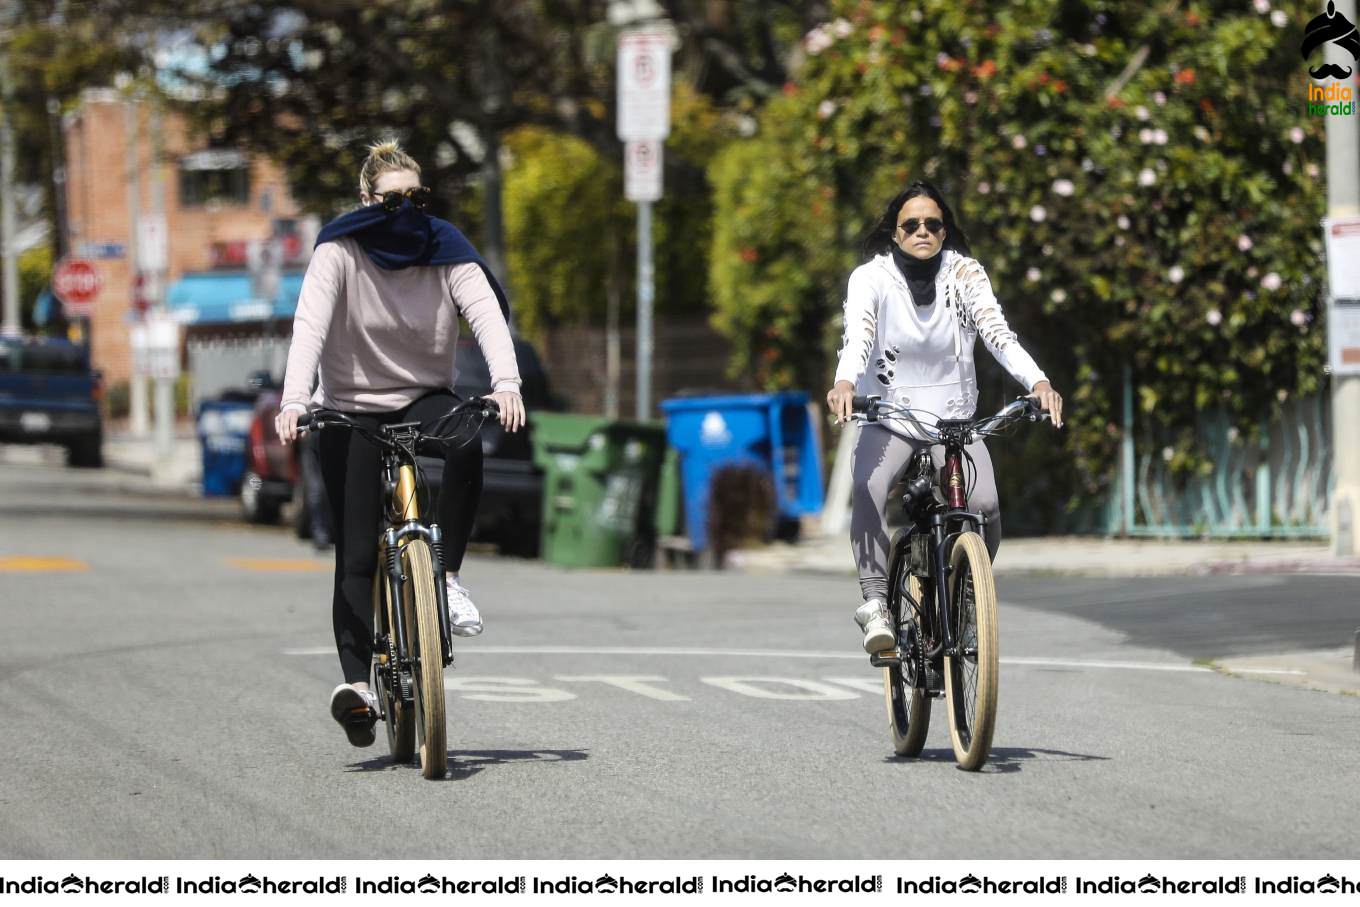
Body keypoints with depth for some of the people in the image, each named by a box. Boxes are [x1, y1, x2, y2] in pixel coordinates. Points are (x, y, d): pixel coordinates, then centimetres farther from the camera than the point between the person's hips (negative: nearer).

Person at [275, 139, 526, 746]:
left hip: (425, 399, 1)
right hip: (351, 409, -1)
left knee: (467, 444, -34)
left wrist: (506, 383, -39)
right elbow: (310, 325, -23)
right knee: (357, 554, -10)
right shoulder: (340, 252, -11)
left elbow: (487, 314, -20)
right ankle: (356, 683, -9)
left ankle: (447, 576, -19)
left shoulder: (444, 251, -6)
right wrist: (293, 401, -39)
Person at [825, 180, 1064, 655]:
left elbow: (997, 331, -15)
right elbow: (857, 334, -25)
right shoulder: (871, 277, -7)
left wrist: (1037, 382, -33)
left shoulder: (964, 273, -2)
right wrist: (844, 382, -47)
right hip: (889, 421, -1)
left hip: (954, 421, 2)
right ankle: (875, 603, -32)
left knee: (985, 504, -23)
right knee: (868, 489, -33)